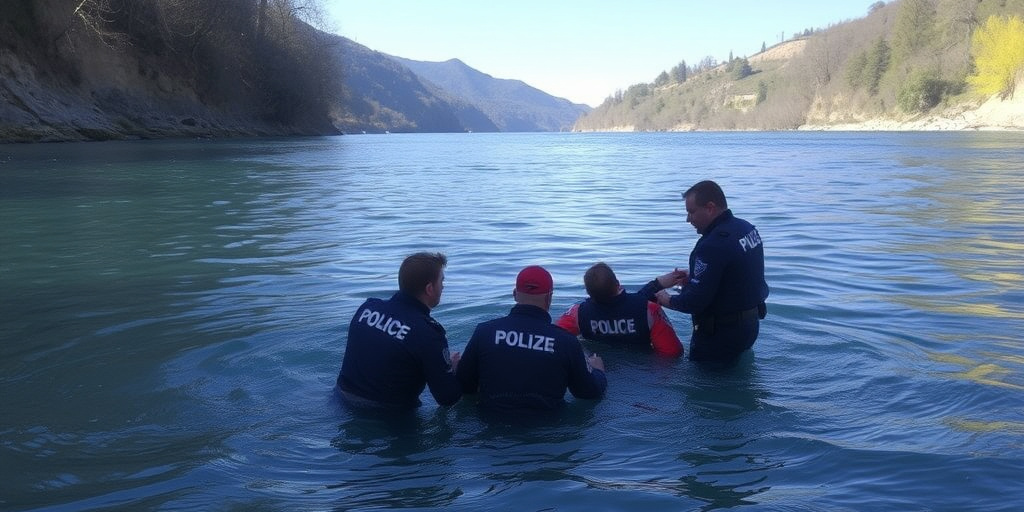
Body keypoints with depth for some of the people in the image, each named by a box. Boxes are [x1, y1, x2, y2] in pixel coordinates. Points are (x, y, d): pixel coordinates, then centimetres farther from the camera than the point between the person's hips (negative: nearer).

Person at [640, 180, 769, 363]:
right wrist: (693, 277, 9)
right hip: (750, 325, 9)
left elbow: (695, 302, -27)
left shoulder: (713, 245, -28)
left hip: (721, 333, -9)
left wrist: (668, 301, -8)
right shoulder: (747, 228, 2)